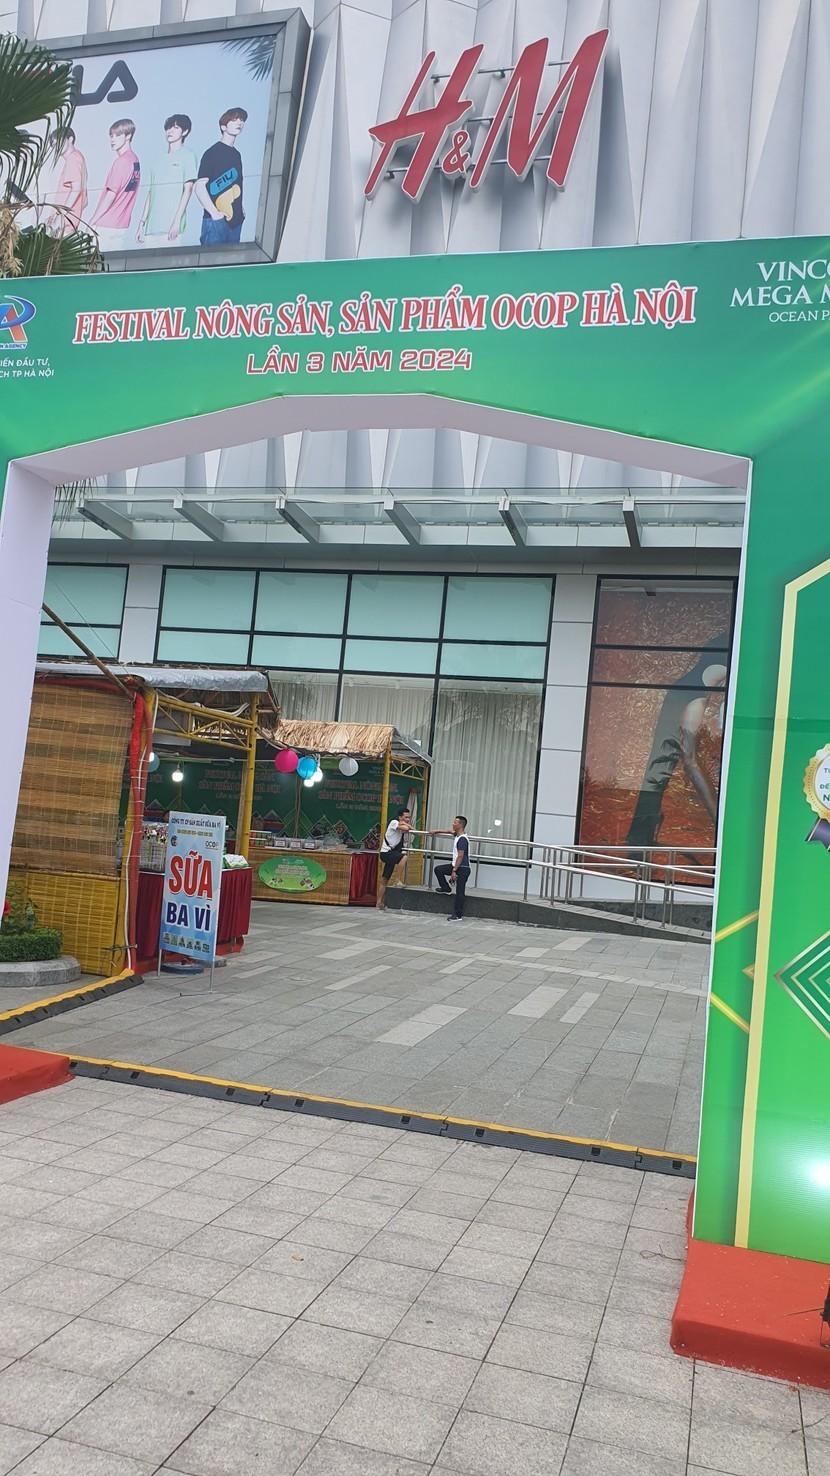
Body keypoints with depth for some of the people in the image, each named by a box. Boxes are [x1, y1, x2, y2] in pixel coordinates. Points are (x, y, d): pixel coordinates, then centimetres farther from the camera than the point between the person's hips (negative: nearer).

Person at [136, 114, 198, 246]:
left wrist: (177, 221, -15)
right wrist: (142, 223, 14)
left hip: (171, 227, -6)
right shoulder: (160, 160, 21)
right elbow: (151, 192, 21)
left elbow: (188, 189, -5)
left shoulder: (187, 155, 4)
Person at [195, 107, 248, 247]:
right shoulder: (212, 153, -4)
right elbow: (200, 187, -10)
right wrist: (214, 213, -17)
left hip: (235, 220, 7)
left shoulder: (237, 154, 18)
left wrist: (240, 209, 14)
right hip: (216, 220, -7)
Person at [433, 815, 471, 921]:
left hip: (463, 868, -10)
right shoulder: (457, 835, 9)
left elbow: (460, 856, -24)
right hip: (456, 866, 10)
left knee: (460, 892, -5)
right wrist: (437, 832, 43)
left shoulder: (462, 839, -20)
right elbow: (450, 831, 33)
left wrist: (454, 871, -24)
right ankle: (446, 889, 25)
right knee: (438, 869, 12)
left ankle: (458, 915, -2)